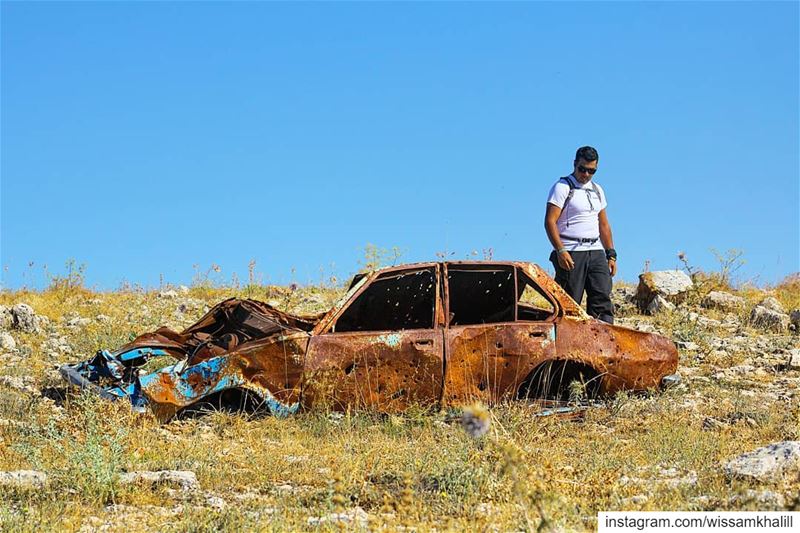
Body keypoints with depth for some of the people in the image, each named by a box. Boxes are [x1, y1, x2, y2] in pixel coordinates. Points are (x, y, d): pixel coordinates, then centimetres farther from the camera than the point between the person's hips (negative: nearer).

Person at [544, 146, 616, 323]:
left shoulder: (597, 190, 19)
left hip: (596, 252, 6)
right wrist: (560, 251, -21)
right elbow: (550, 221, -11)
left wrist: (611, 255, 16)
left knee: (602, 299, -5)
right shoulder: (563, 187, -3)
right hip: (571, 254, -6)